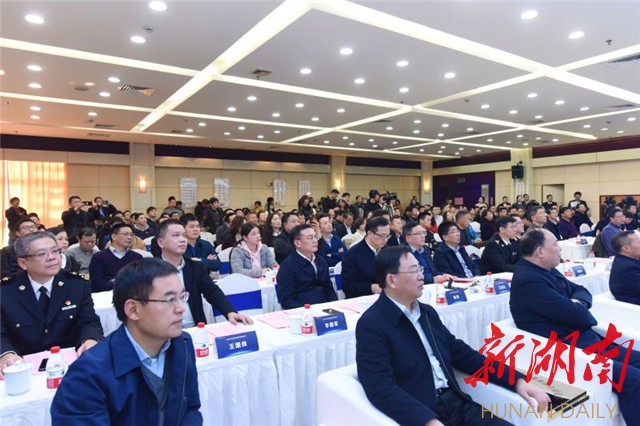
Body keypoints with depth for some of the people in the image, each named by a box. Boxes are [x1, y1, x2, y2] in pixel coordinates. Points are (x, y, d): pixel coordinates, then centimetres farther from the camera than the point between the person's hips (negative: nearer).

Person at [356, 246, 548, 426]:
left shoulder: (427, 312, 11)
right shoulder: (371, 325, -12)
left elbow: (461, 353, 14)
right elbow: (382, 388, -21)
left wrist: (517, 380, 6)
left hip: (456, 403, 7)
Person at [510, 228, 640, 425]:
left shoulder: (548, 271, 10)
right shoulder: (528, 280, -23)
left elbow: (581, 290, 17)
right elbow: (577, 316, -23)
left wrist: (578, 303, -7)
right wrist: (580, 309, 1)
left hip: (586, 341, 11)